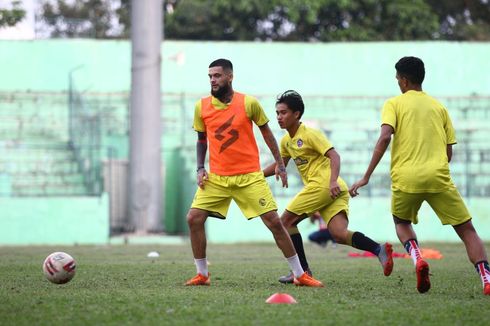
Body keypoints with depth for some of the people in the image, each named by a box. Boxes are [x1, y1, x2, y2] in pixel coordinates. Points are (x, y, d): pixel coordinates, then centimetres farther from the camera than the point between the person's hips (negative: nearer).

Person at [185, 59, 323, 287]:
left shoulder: (249, 103, -6)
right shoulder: (201, 107, 1)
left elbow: (266, 133, 7)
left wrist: (280, 164, 7)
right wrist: (200, 168, 2)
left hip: (249, 177, -2)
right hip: (216, 178, 3)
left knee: (274, 221, -6)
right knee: (194, 219, -10)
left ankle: (300, 275, 5)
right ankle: (202, 275, 6)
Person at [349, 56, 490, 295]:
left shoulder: (394, 104, 7)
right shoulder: (439, 107, 16)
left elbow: (385, 137, -10)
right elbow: (449, 152, 14)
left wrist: (366, 177, -10)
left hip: (406, 177, -1)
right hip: (438, 177, 1)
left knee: (401, 222, 26)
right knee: (467, 229, 7)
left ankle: (417, 258, -4)